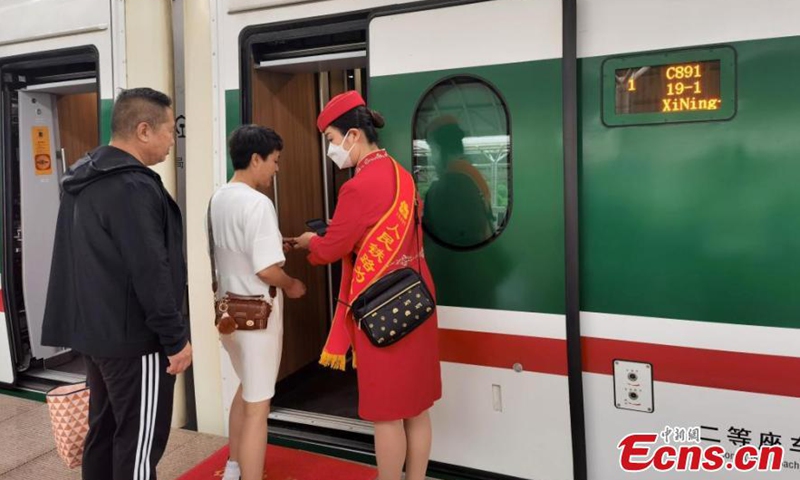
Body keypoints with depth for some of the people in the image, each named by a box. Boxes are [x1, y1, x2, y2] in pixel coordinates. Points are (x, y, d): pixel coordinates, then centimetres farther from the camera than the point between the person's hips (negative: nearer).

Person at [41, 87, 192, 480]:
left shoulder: (84, 180, 10)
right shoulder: (133, 187, -20)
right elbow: (150, 272, -24)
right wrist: (175, 337, -16)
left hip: (94, 330, 10)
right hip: (133, 336, -9)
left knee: (103, 429, 19)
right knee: (138, 440, 1)